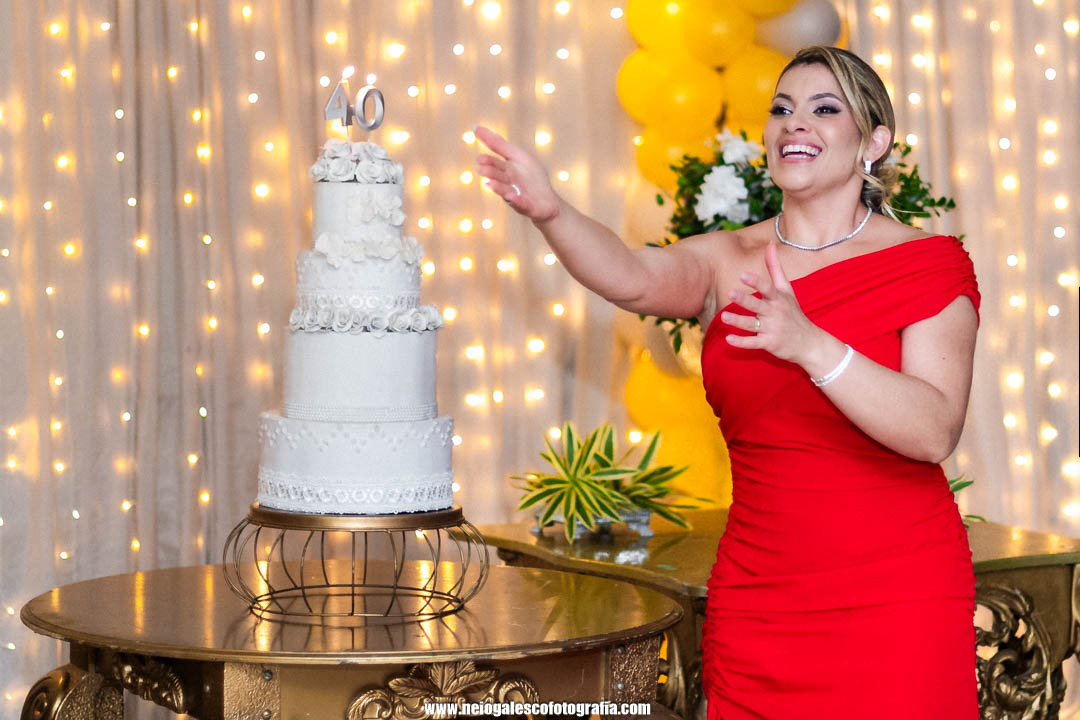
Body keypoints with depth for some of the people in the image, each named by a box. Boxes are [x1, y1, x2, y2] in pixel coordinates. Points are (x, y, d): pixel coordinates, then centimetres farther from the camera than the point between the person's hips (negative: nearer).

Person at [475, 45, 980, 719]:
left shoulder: (927, 262, -4)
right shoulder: (730, 260, 7)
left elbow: (935, 433, -17)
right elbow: (636, 277, -15)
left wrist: (810, 346, -30)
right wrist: (549, 210, -35)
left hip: (896, 603, -3)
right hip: (756, 604, 3)